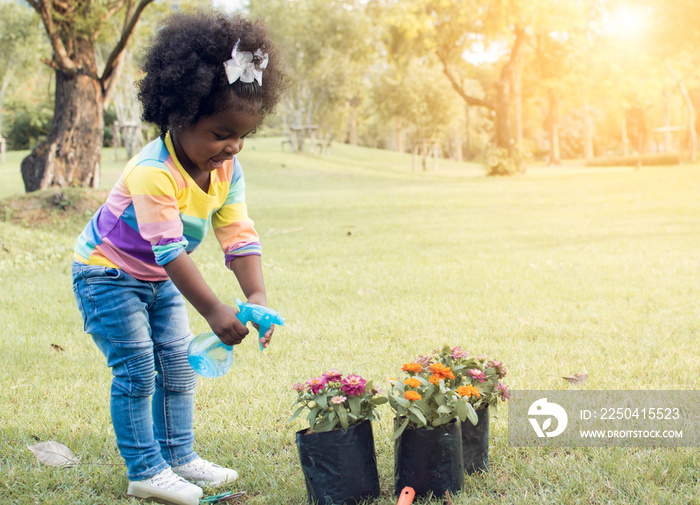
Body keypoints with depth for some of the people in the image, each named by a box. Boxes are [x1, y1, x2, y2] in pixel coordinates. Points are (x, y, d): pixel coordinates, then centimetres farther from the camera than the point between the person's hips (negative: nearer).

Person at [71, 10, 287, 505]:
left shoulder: (228, 171, -11)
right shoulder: (153, 171, -34)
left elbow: (239, 237, -13)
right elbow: (168, 249, -38)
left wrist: (256, 295, -29)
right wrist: (213, 310, -43)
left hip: (160, 280, 8)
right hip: (108, 273, -8)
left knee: (178, 365, 10)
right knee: (137, 372, -8)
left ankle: (178, 455, 23)